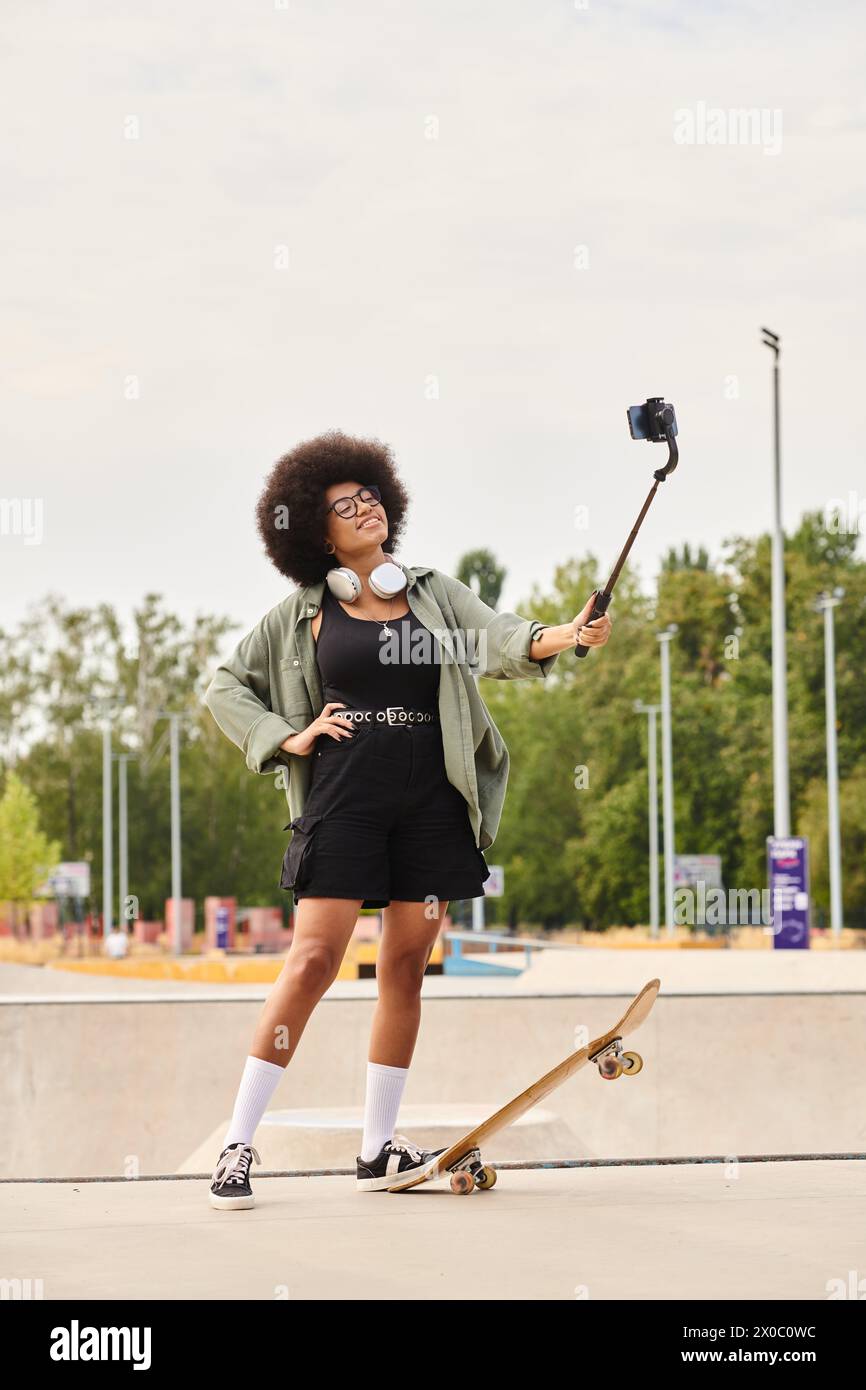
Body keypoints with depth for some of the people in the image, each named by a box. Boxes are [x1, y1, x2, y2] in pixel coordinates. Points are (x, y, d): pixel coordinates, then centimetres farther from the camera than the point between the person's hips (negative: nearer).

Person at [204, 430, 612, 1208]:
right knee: (315, 960, -11)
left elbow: (497, 641, -8)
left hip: (430, 801, 3)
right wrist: (287, 739, -1)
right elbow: (225, 688, 14)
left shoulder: (436, 594, 10)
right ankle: (238, 1146, -7)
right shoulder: (305, 614, 6)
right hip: (343, 798, -3)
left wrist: (563, 636, -29)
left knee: (406, 967, 4)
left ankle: (378, 1148, 12)